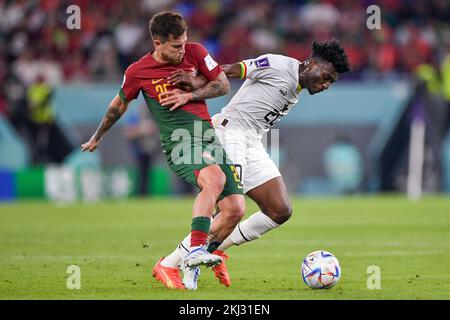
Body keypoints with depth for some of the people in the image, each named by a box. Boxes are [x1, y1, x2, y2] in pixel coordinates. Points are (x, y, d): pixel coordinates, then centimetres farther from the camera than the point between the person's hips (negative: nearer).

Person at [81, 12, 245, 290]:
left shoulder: (195, 52, 5)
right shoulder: (137, 72, -1)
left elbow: (223, 85, 11)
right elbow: (119, 105, 17)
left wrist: (189, 95, -4)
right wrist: (97, 137, 30)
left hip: (210, 136, 5)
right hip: (179, 142, -5)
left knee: (235, 209, -7)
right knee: (214, 179, -37)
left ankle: (195, 263, 10)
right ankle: (196, 250, -39)